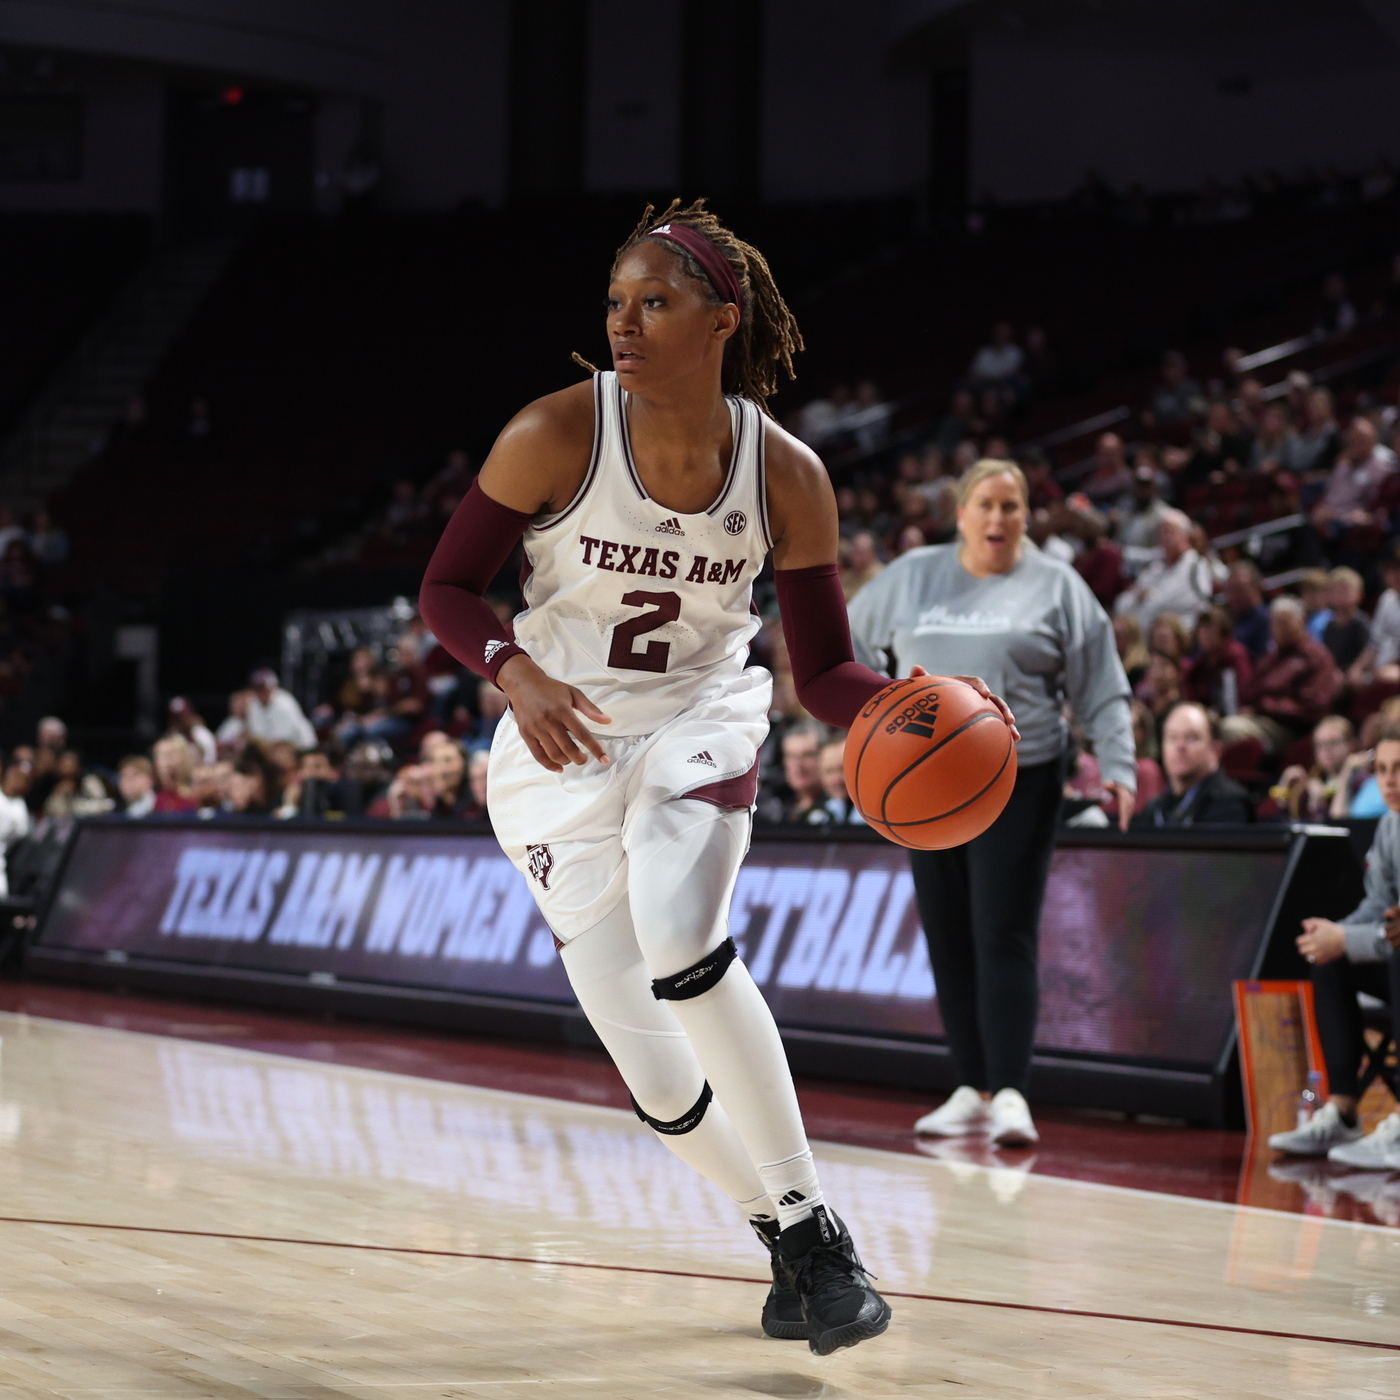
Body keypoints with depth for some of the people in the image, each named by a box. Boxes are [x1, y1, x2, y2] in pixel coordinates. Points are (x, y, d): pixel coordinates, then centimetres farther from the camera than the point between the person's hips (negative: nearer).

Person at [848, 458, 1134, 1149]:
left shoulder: (1057, 587, 4)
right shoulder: (911, 577, 10)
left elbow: (1102, 691, 2)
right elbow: (849, 640, 24)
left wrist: (1118, 768, -9)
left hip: (1019, 783, -3)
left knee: (1003, 938, -12)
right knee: (948, 942, 4)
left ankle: (1010, 1093, -13)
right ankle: (971, 1090, 12)